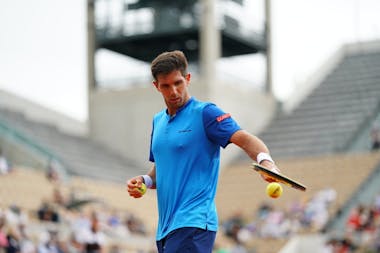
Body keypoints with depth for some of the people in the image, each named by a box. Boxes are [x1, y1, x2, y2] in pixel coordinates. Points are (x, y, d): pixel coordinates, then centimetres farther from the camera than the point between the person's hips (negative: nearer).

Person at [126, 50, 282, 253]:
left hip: (193, 224, -8)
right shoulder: (158, 121, 18)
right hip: (166, 228, 8)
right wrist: (144, 181, 6)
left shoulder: (205, 113, -5)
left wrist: (265, 161, -39)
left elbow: (245, 139, -18)